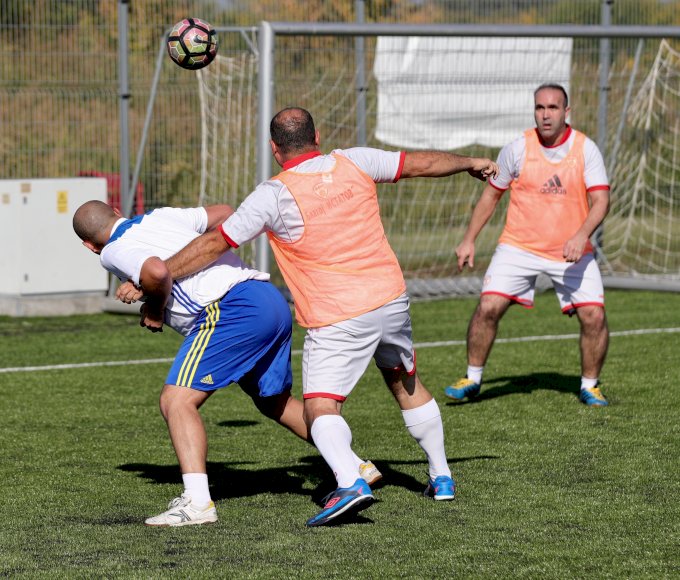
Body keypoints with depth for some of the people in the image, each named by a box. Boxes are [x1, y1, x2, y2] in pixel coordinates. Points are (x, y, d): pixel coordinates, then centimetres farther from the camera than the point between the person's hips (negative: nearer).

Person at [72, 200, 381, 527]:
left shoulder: (113, 252, -1)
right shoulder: (161, 217, 21)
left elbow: (157, 272, -23)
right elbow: (225, 213, 33)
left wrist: (154, 308, -1)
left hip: (232, 310, -9)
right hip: (274, 301, 9)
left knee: (177, 400, -11)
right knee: (275, 403, 27)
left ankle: (197, 502, -26)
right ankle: (356, 466, 35)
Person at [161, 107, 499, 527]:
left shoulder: (274, 195, -10)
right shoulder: (353, 163, 2)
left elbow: (214, 244, -8)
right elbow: (423, 163, 13)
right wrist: (471, 163, 32)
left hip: (339, 319, -6)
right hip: (391, 296, 6)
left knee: (321, 410, -8)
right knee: (406, 383, 26)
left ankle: (351, 483, -34)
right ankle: (441, 477, 35)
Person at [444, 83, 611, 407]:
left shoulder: (586, 149, -6)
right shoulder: (517, 149, -4)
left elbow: (601, 201, -12)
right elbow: (491, 195, 8)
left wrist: (581, 236, -29)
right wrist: (469, 240, 5)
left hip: (572, 253, 0)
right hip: (518, 247, 0)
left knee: (594, 316, -11)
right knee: (488, 306, -14)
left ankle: (590, 386, 11)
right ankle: (473, 379, 5)